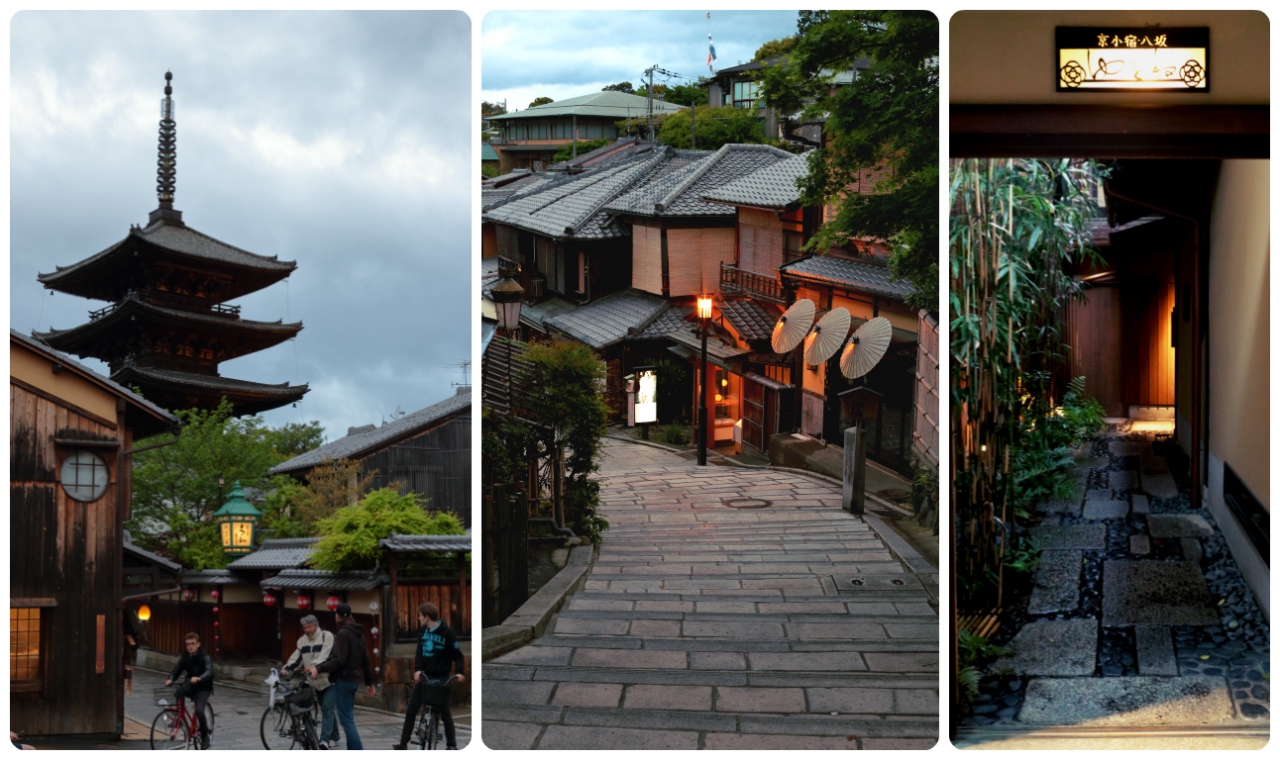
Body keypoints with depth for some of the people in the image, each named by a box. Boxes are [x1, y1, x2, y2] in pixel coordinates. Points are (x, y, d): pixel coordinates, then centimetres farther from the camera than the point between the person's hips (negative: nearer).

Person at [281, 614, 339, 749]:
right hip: (317, 681, 7)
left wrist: (313, 666, -38)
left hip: (330, 679, -7)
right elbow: (296, 657, 2)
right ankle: (333, 737, 26)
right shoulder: (302, 640, 9)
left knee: (328, 708, -15)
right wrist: (286, 669, -15)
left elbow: (325, 656, -24)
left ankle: (325, 739, -20)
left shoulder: (327, 636, -12)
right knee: (326, 709, 14)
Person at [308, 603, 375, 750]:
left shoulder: (343, 634, -14)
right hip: (354, 680, 9)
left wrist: (319, 669, -23)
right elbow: (365, 660, 19)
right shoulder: (358, 633, 14)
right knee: (348, 719, 14)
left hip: (343, 680, -9)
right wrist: (369, 682, 25)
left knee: (346, 719, -9)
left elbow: (338, 660, -22)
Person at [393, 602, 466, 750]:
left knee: (444, 712, 1)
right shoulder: (424, 631, 4)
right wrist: (417, 669, -16)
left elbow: (458, 655, -10)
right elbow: (420, 652, 0)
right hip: (424, 676, 5)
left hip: (440, 679, -5)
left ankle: (452, 745, 12)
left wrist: (460, 672, -25)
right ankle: (403, 743, 7)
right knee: (411, 710, 2)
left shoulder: (446, 633, -12)